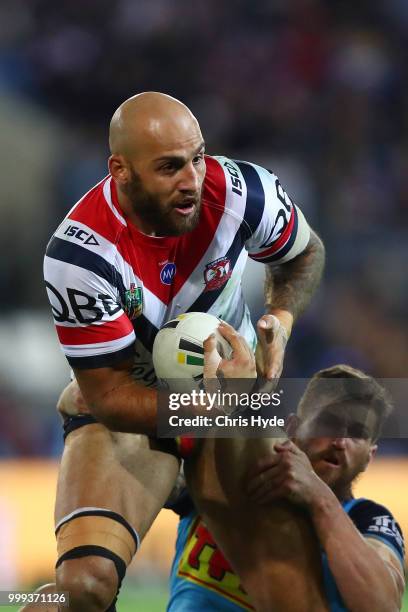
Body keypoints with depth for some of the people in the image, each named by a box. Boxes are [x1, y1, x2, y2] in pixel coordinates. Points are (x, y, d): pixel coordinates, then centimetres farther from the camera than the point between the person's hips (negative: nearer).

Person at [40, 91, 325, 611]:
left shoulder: (240, 193, -17)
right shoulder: (79, 256, -27)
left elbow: (305, 254, 7)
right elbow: (110, 397, -21)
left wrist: (280, 322, -13)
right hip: (126, 409, -4)